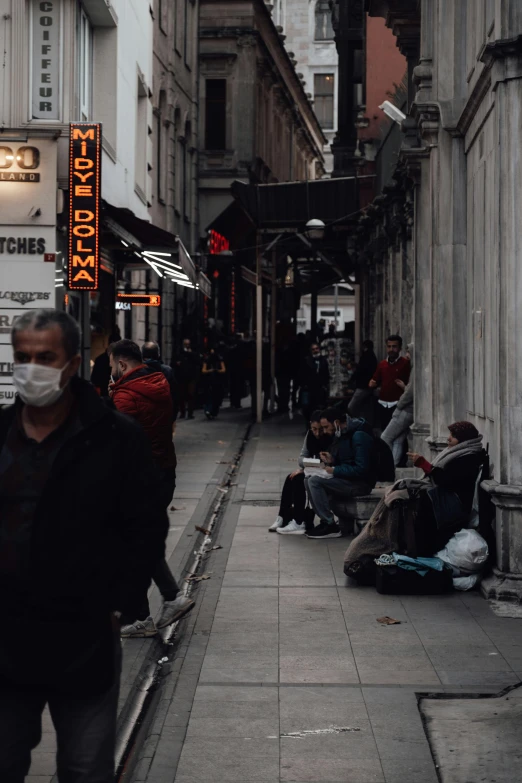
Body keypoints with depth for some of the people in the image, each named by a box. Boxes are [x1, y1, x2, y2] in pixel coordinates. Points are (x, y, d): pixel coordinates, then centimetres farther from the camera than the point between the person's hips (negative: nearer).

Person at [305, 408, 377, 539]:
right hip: (347, 479, 10)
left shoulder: (359, 436, -18)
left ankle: (330, 527, -17)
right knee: (308, 480, 5)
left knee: (314, 482, -20)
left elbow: (361, 469, -24)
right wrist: (331, 460, 1)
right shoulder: (342, 434, 11)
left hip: (361, 483, -10)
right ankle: (325, 522, 0)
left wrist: (335, 470, -17)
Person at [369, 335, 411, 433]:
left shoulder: (406, 363, -4)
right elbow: (375, 381, 20)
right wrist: (372, 384, -1)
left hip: (398, 405, -6)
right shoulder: (382, 364, 14)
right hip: (383, 405, 6)